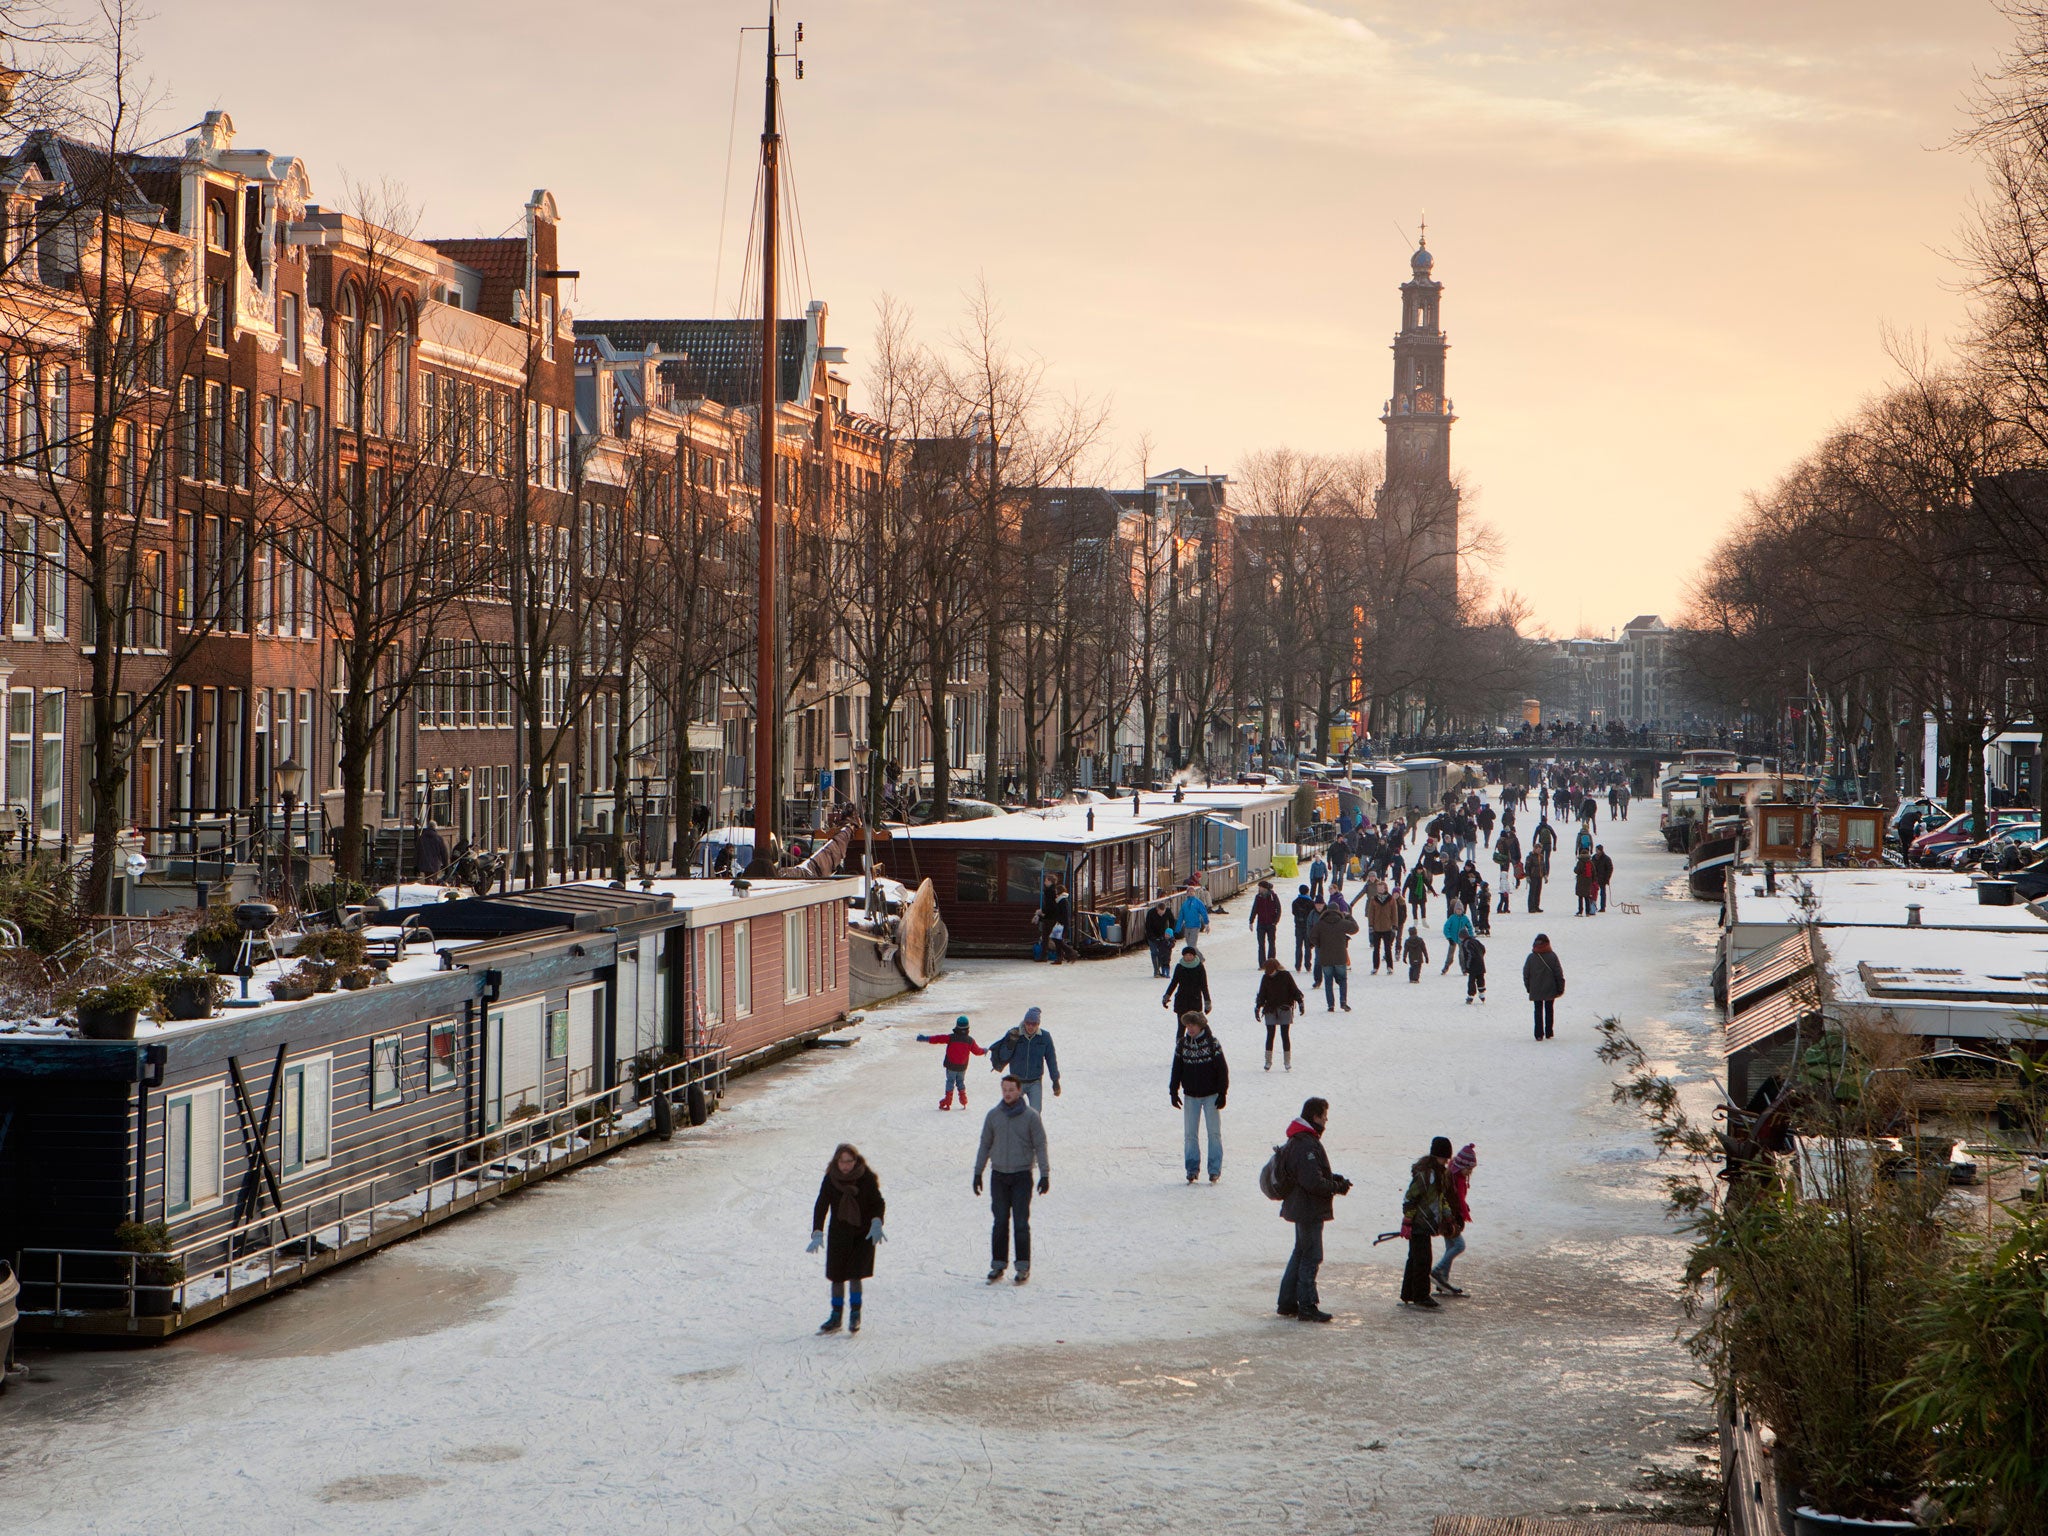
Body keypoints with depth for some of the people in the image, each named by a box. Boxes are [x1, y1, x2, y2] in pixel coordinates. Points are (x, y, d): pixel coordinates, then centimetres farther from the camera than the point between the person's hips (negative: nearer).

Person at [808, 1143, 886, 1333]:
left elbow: (878, 1203, -5)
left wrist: (876, 1224, -23)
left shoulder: (867, 1178, -11)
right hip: (838, 1232, 2)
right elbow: (821, 1206, -9)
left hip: (863, 1233, -2)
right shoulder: (830, 1180, -8)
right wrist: (817, 1234, -20)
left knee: (855, 1274, -11)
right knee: (837, 1276, 6)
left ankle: (855, 1315, 5)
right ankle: (836, 1319, 17)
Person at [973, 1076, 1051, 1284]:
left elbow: (1040, 1146, -2)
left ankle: (1023, 1267, 4)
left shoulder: (1031, 1116, -4)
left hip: (1022, 1176, -3)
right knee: (1000, 1222, 3)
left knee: (1021, 1223, -3)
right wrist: (978, 1172, 11)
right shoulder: (993, 1115, 5)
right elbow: (985, 1145, 13)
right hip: (999, 1176, 3)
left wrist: (1045, 1175, -8)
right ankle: (998, 1265, 10)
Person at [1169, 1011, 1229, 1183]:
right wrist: (1173, 1092, 4)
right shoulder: (1181, 1045, 2)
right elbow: (1177, 1069, 8)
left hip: (1211, 1095, -3)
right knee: (1190, 1134, 2)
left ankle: (1215, 1169, 7)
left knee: (1214, 1133, 1)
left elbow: (1222, 1069, -5)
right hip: (1190, 1096, 3)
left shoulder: (1212, 1043, -7)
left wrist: (1222, 1093, -8)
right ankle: (1192, 1169, 10)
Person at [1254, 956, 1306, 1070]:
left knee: (1285, 1035, 0)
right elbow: (1262, 995, 9)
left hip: (1285, 1009, -2)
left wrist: (1300, 1002, -2)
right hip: (1270, 1010, 2)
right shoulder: (1266, 978, 2)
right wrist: (1257, 1008, 3)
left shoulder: (1286, 976, -4)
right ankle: (1268, 1061, 8)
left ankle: (1287, 1062, 7)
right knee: (1270, 1035, 1)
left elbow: (1294, 990, 3)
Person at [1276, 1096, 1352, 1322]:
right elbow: (1313, 1182, -28)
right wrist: (1338, 1187, -15)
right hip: (1309, 1210, -11)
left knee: (1300, 1253, 18)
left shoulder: (1297, 1141, 11)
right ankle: (1307, 1306, 2)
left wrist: (1333, 1178, 7)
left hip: (1301, 1208, 11)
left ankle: (1287, 1303, 24)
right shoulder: (1306, 1146, -24)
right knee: (1311, 1257, -3)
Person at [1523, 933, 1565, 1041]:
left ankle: (1539, 1034, -1)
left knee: (1538, 1011, 7)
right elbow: (1559, 974, -6)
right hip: (1550, 991, 0)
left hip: (1536, 991, 0)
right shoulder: (1552, 956, -8)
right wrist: (1560, 988, 1)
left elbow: (1526, 974, 0)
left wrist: (1528, 988, 11)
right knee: (1549, 1010, 14)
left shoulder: (1531, 957, -5)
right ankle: (1549, 1033, 14)